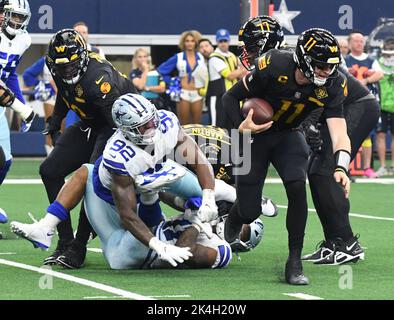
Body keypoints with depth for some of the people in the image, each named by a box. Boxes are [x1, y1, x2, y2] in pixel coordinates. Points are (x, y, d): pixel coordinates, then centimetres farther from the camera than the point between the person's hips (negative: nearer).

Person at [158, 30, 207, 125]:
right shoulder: (178, 57, 2)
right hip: (183, 93, -2)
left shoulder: (201, 57, 7)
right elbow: (161, 69, 5)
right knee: (184, 125, 0)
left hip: (197, 94, 2)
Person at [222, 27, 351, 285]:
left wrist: (341, 168, -44)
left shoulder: (333, 84, -21)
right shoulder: (273, 67, -29)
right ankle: (231, 226, 39)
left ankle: (295, 262, -13)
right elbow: (231, 97, -15)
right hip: (254, 135, -2)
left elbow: (339, 133, -26)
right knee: (249, 212, -2)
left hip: (288, 137, 2)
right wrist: (240, 126, -33)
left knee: (297, 186, -27)